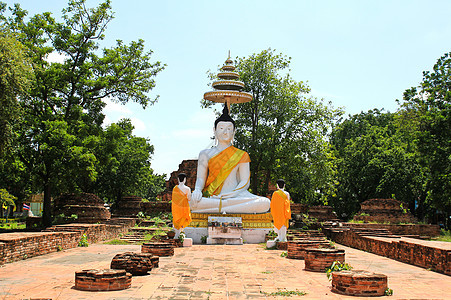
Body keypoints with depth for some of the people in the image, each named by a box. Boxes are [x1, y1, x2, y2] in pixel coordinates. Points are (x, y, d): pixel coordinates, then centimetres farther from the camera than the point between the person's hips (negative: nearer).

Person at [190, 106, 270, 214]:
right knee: (194, 202, -36)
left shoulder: (241, 155, 13)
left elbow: (245, 181, 6)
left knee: (265, 203, -29)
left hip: (235, 196, 1)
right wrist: (197, 190, -18)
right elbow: (200, 178, 7)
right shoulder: (205, 154, 14)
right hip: (211, 197, -1)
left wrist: (233, 193, -15)